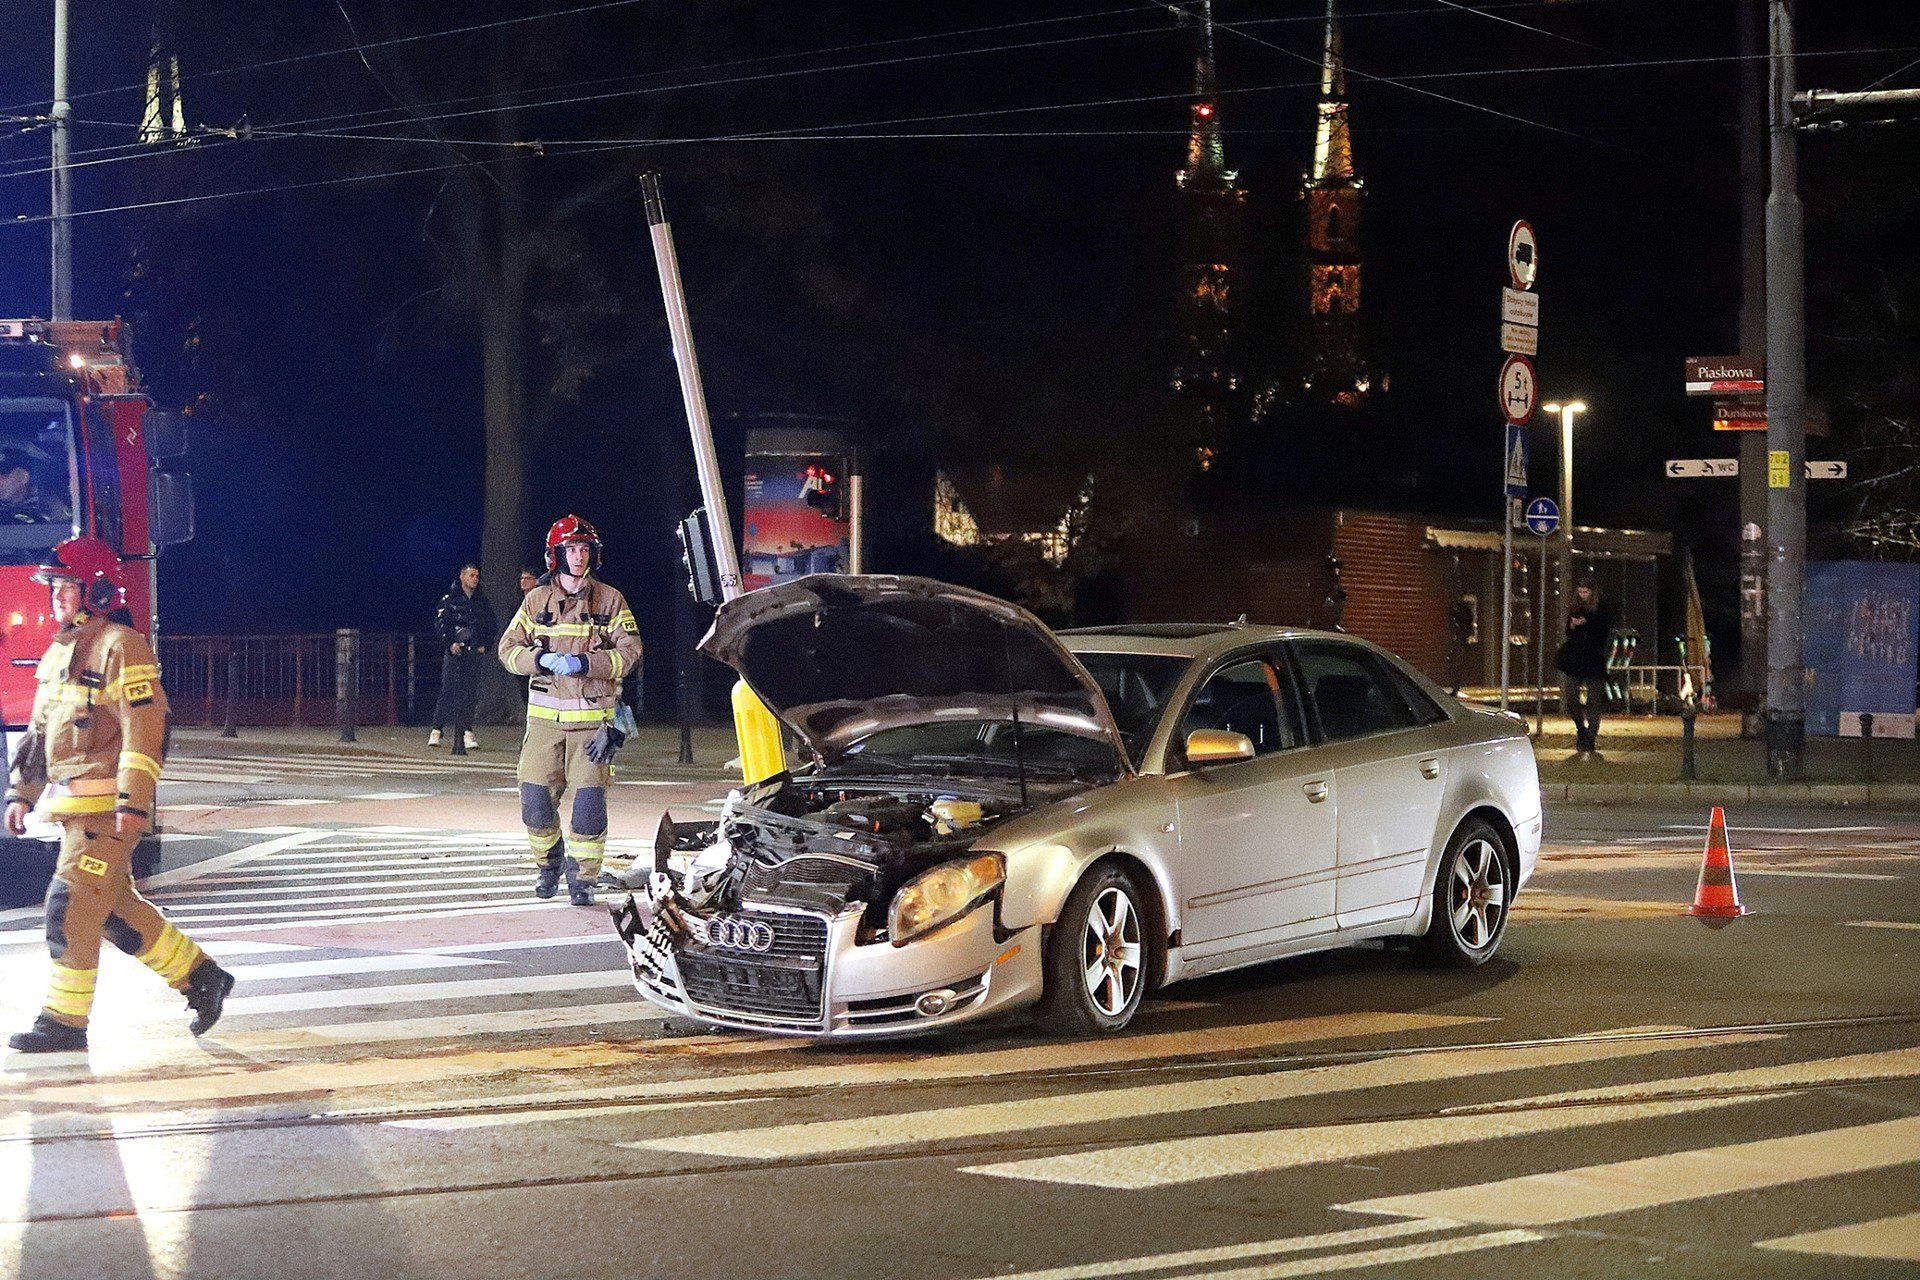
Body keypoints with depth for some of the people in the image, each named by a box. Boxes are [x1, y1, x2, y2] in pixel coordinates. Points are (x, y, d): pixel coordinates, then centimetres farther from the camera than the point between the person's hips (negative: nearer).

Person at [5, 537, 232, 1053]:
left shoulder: (120, 648, -11)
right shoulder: (58, 653, 17)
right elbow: (40, 732, 25)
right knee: (116, 908, 13)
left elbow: (145, 729, -18)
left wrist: (135, 801, -23)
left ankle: (65, 1020, -4)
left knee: (72, 908, -10)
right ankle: (201, 977, 23)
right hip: (73, 808, 9)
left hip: (107, 809, -9)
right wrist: (20, 793, 20)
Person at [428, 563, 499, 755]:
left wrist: (485, 645, 5)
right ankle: (436, 730, -6)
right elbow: (440, 623, -2)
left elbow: (493, 626, 19)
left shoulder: (483, 602, 15)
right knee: (448, 690, -10)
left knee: (470, 691, -1)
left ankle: (466, 732, 2)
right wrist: (450, 643, -13)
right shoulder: (450, 599, 4)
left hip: (475, 653, 3)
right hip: (455, 653, -3)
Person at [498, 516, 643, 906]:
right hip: (545, 714, 2)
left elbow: (629, 653, -3)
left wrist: (583, 663, -16)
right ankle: (549, 862, 25)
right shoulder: (536, 600, 8)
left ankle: (582, 876, 6)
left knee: (589, 799, -7)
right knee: (535, 797, 0)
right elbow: (509, 649, 8)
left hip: (593, 717, -2)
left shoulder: (610, 600, 3)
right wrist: (541, 660, -12)